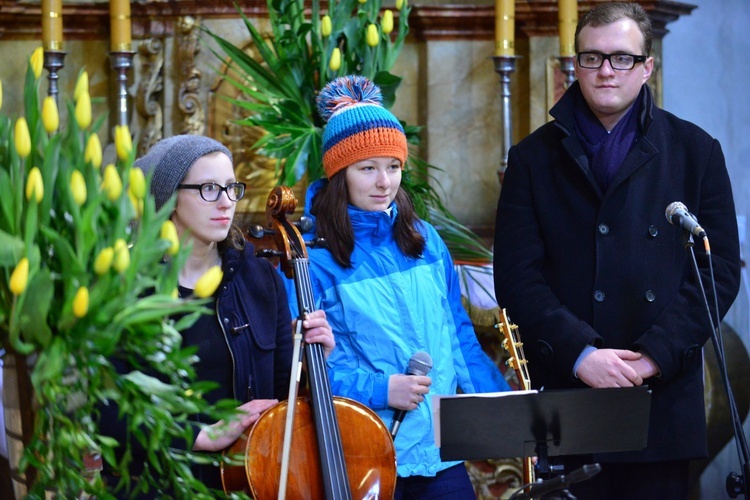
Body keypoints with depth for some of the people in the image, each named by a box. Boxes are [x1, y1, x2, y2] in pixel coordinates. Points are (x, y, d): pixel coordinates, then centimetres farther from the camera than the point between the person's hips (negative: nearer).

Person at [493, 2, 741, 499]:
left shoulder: (696, 152, 7)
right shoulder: (535, 158, 8)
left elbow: (721, 267, 1)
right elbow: (517, 276, 0)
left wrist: (656, 353, -11)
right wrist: (579, 352, -14)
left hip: (663, 398, 0)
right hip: (564, 397, 0)